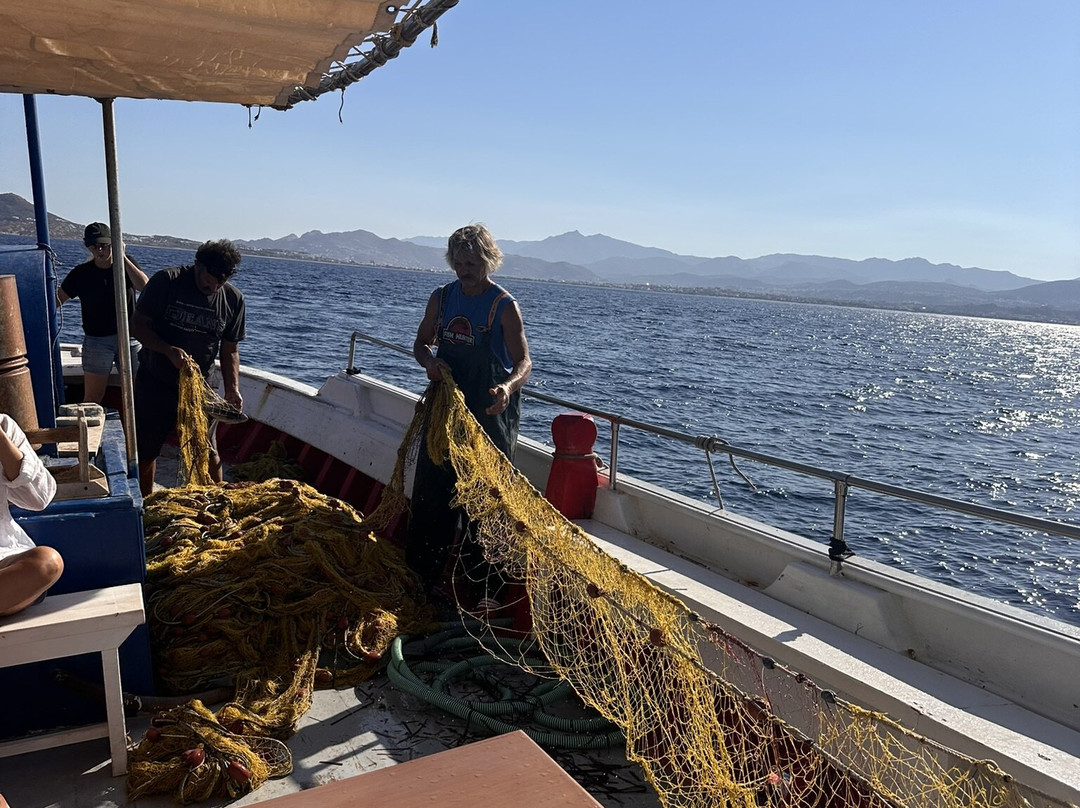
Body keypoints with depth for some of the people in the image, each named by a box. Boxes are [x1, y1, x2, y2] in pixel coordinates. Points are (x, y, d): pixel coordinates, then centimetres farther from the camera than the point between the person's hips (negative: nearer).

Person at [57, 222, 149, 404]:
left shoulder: (127, 263, 3)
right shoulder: (81, 273, 2)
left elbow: (143, 286, -15)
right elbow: (58, 300, 3)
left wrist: (122, 257, -18)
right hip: (97, 340, -1)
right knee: (92, 399, -2)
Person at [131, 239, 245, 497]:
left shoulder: (233, 299, -4)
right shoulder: (167, 281, -12)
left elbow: (229, 349, 3)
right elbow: (138, 324, -9)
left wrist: (232, 388, -9)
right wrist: (169, 350, -25)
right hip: (155, 382, -1)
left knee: (208, 453, 2)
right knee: (146, 451, 11)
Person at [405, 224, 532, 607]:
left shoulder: (504, 306, -10)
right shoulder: (441, 298, 5)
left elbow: (524, 362, -16)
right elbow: (421, 343, 13)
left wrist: (507, 387, -39)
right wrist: (429, 361, -11)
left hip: (491, 412, -5)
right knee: (431, 490, 10)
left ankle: (480, 582, 15)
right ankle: (421, 576, 25)